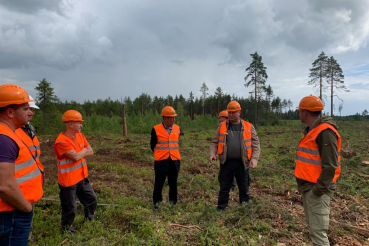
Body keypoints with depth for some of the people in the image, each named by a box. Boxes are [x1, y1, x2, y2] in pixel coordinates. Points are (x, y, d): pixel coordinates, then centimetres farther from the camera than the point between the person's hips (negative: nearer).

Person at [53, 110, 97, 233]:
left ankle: (90, 220, 43)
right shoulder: (61, 141, -24)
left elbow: (90, 152, 1)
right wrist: (84, 151, -9)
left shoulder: (80, 136, 3)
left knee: (92, 199, 20)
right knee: (70, 208, 9)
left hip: (82, 178, 8)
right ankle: (67, 229, 34)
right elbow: (76, 157, -29)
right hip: (68, 181, -8)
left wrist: (78, 154, -16)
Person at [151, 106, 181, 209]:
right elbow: (152, 145, 6)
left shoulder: (177, 128, 4)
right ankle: (156, 202, 24)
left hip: (174, 161, 3)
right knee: (159, 183, 8)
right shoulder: (156, 129, -6)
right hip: (161, 162, -3)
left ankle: (173, 202, 24)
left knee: (173, 183, 11)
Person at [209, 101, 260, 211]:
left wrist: (254, 158, -10)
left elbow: (255, 144, 3)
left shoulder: (249, 127, 4)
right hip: (226, 162, 0)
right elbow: (215, 142, 7)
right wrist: (212, 153, -10)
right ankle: (220, 210, 23)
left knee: (244, 189, 12)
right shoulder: (222, 126, 5)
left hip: (242, 163, 0)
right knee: (224, 188, 10)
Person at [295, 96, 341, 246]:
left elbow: (330, 165, -22)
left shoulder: (325, 132, -18)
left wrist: (318, 189, -22)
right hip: (307, 186, 10)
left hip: (316, 189, -10)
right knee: (312, 226, 19)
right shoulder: (311, 130, 13)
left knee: (317, 231, -5)